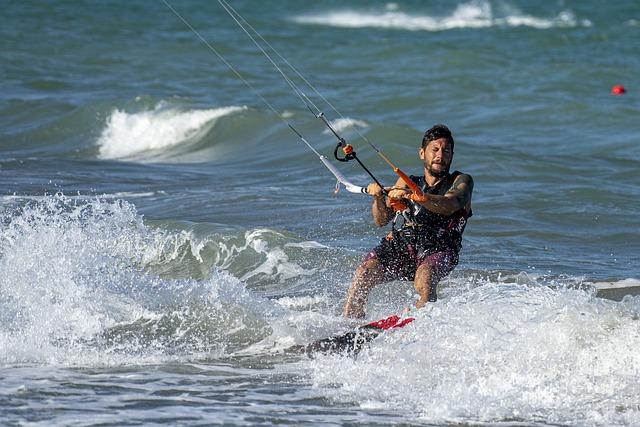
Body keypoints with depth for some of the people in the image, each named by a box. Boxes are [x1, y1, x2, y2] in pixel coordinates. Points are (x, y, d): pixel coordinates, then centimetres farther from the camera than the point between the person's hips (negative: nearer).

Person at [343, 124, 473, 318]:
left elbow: (448, 206, -11)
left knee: (423, 278, -36)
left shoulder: (462, 181, 12)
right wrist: (379, 198, -9)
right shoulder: (408, 182, 24)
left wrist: (411, 195, -27)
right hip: (402, 243, 3)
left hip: (440, 249, -3)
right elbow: (381, 220, 14)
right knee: (365, 272, -23)